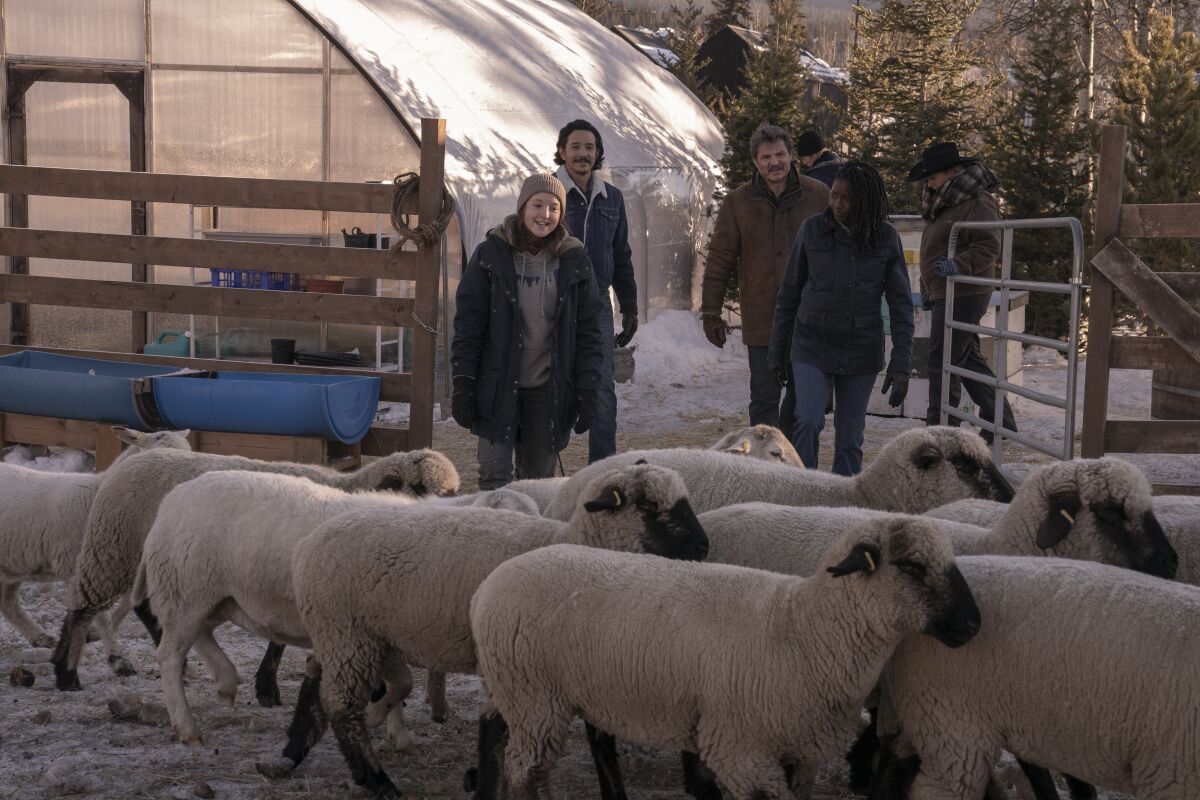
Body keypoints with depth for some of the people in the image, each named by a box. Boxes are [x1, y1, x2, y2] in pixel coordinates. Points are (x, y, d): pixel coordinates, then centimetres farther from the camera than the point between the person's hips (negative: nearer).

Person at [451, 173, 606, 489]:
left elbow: (589, 329, 6)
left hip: (549, 390, 2)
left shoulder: (574, 260, 3)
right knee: (495, 476, -7)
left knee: (539, 477, 6)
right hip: (498, 387, -2)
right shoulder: (491, 254, -2)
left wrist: (587, 391, 0)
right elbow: (468, 321, 0)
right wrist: (462, 384, -6)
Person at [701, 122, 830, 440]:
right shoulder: (737, 203, 0)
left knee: (802, 395, 12)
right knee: (764, 399, -3)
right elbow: (719, 260, 5)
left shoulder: (818, 196, 1)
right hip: (761, 321, -1)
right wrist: (711, 312, 3)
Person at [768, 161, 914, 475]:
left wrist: (901, 366, -6)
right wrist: (778, 351, 8)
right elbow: (789, 294, 5)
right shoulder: (813, 230, -3)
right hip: (811, 346, -1)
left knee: (850, 437, 5)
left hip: (861, 353, 1)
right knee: (808, 422, -16)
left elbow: (901, 306, -1)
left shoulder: (886, 238, -3)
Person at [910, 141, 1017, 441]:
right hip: (945, 293, 10)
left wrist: (959, 265, -36)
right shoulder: (945, 203, 19)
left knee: (942, 361, -10)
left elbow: (988, 247, -22)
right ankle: (999, 420, 22)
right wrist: (927, 290, 29)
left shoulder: (978, 203, -13)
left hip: (964, 295, -10)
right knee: (968, 358, 15)